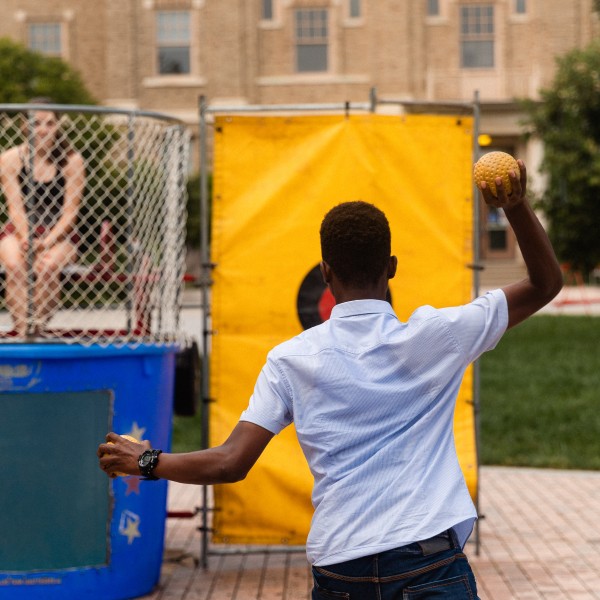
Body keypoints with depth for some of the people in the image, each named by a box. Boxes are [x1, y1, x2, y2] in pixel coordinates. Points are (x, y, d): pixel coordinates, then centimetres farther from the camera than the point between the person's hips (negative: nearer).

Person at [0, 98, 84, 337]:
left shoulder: (72, 160, -2)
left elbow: (70, 211, -7)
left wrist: (48, 241, -20)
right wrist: (26, 239, -22)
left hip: (59, 235, -1)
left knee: (48, 265, -34)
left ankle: (39, 329, -25)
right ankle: (21, 331, -36)